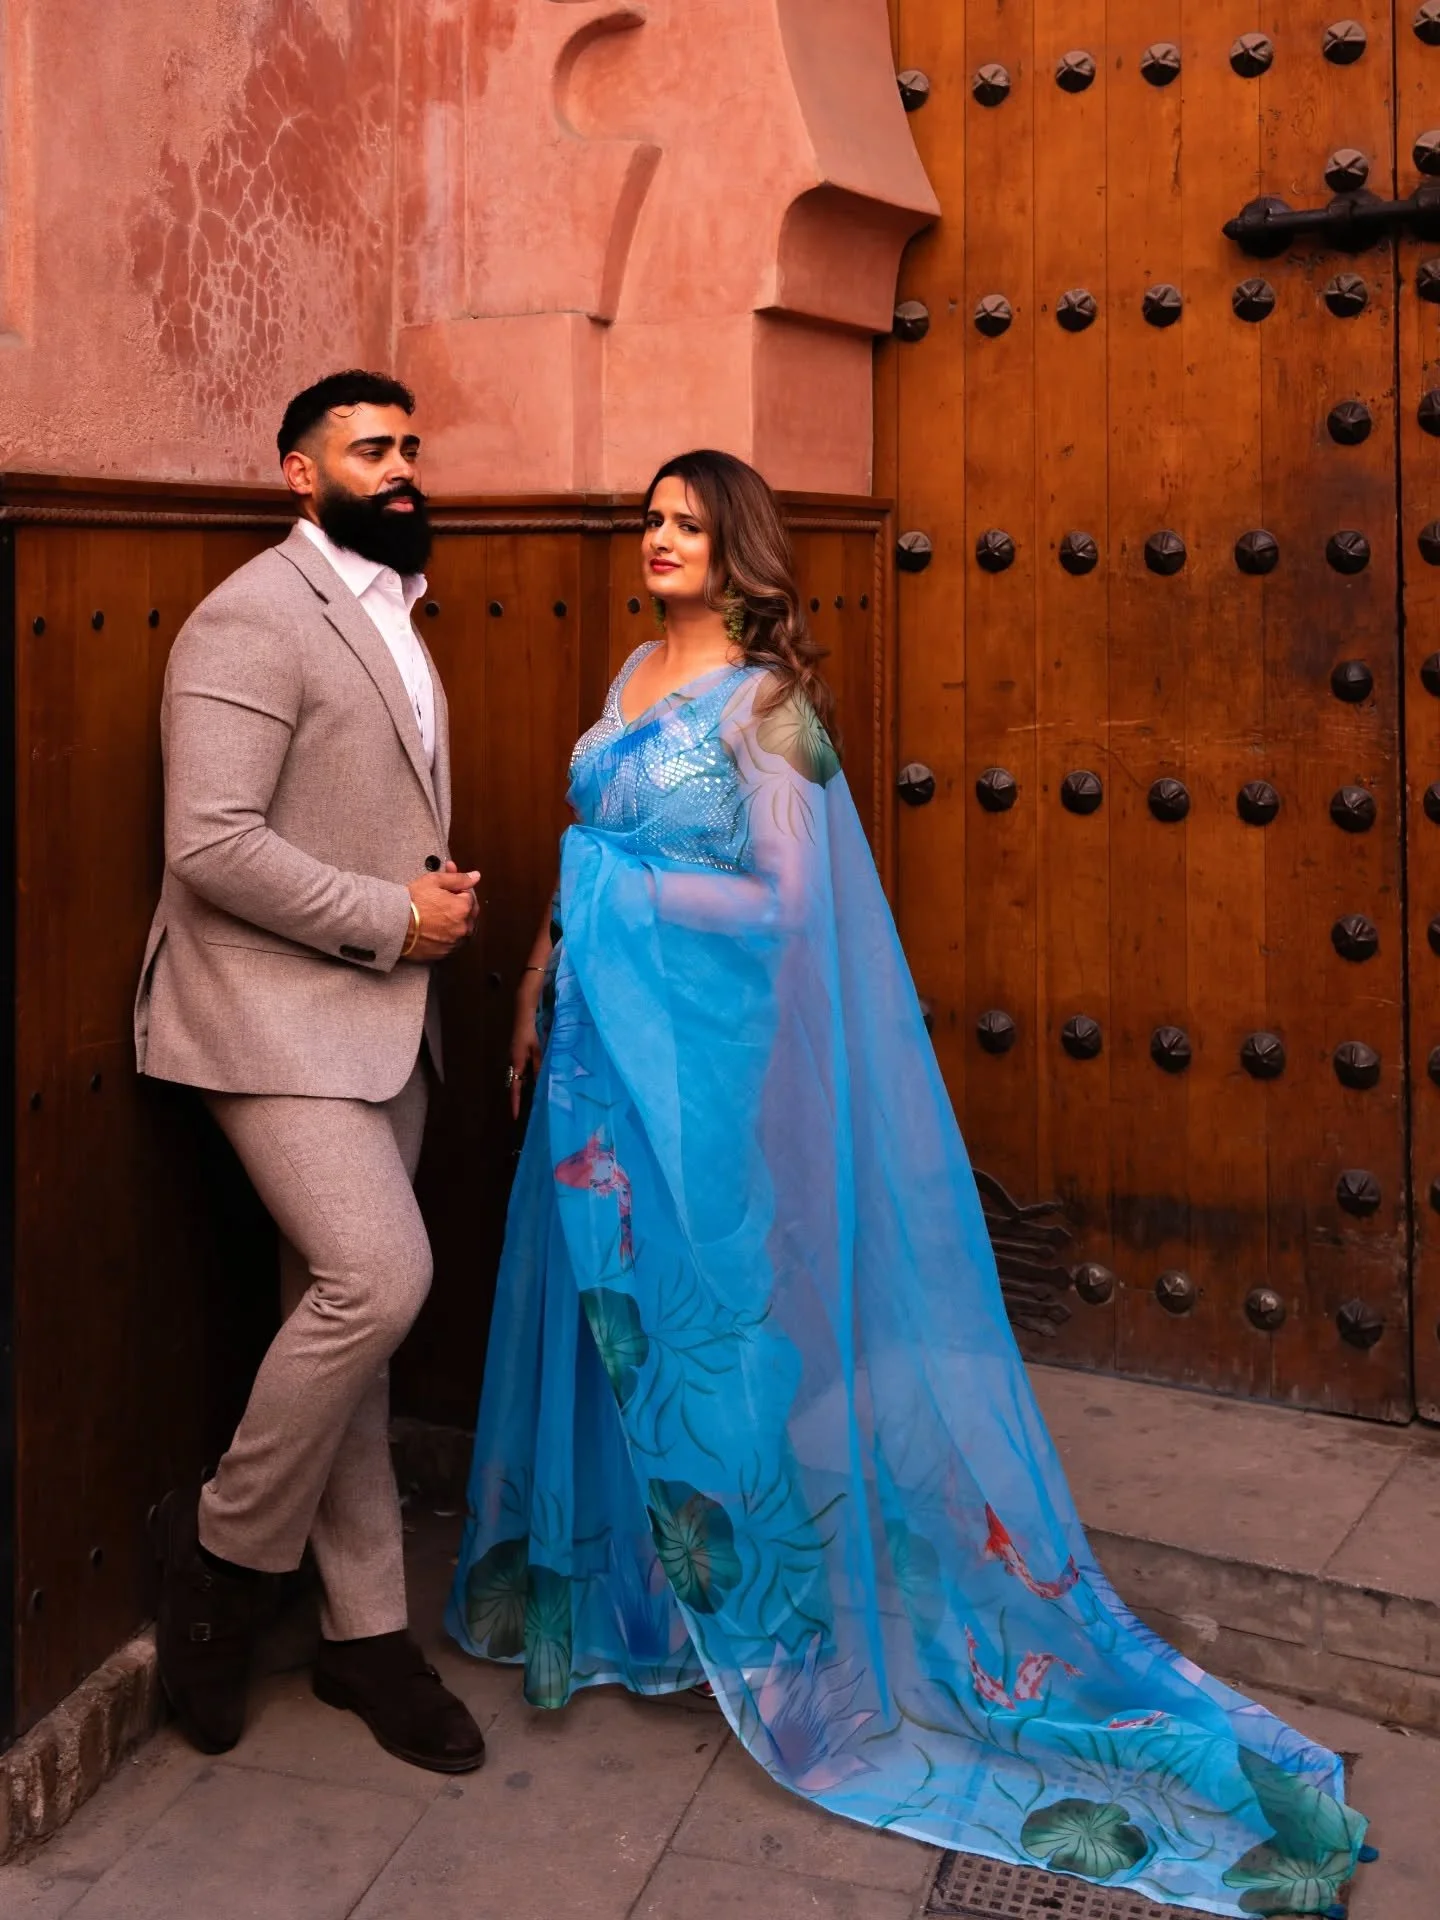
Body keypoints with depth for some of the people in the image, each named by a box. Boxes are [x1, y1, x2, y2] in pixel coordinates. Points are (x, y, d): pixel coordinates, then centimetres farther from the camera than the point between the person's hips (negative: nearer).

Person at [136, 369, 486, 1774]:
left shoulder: (386, 619, 18)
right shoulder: (252, 620, -11)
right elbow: (211, 842, -21)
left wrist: (437, 898, 6)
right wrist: (388, 918, -16)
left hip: (380, 1022, 9)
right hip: (274, 1018, -8)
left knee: (345, 1313, 11)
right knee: (379, 1276, -20)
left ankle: (364, 1631, 21)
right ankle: (224, 1541, 5)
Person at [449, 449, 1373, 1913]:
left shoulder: (762, 699, -11)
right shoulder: (635, 677, 12)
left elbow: (787, 897, -15)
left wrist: (637, 901, -15)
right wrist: (543, 977, 13)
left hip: (699, 1036, -7)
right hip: (602, 1024, 7)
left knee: (697, 1296, 1)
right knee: (609, 1295, 14)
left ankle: (745, 1596, 19)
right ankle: (621, 1568, 31)